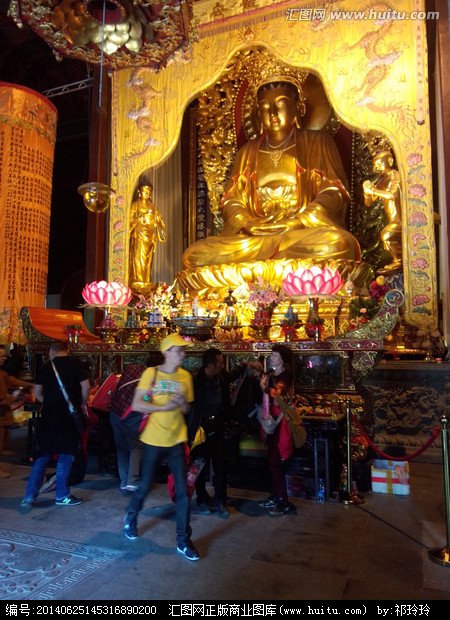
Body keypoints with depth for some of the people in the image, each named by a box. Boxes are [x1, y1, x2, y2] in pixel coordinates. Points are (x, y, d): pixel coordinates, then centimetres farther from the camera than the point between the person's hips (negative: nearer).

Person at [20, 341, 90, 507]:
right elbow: (86, 386, -9)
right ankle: (62, 495, 13)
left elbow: (37, 394, 10)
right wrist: (82, 404, 6)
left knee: (42, 456, 13)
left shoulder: (44, 368, 5)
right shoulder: (75, 363, -4)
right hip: (69, 416, -3)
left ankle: (30, 496, 13)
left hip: (48, 417, 3)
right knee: (65, 456, 7)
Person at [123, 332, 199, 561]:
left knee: (182, 491, 1)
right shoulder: (151, 373, -8)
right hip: (153, 440, -2)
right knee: (145, 486, 12)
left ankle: (183, 541, 15)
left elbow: (187, 410, 9)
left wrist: (183, 404, -14)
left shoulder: (185, 377, 2)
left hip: (176, 441, 2)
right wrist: (165, 407, -22)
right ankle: (131, 517, 43)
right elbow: (137, 405, -12)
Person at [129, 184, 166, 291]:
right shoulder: (135, 205, 3)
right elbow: (131, 219, -4)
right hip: (139, 234, -5)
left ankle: (145, 281, 8)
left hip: (150, 235, 5)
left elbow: (158, 219, 16)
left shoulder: (151, 206, 17)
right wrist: (140, 219, -17)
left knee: (148, 259, 4)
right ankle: (137, 282, -9)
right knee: (139, 257, -9)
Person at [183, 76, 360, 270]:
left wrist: (293, 225, -14)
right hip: (253, 235, 2)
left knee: (338, 243, -38)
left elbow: (332, 193, 2)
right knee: (194, 255, -21)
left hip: (305, 231, -1)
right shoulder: (247, 152, 22)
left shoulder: (317, 142, 14)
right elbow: (231, 200, 13)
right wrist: (249, 224, -10)